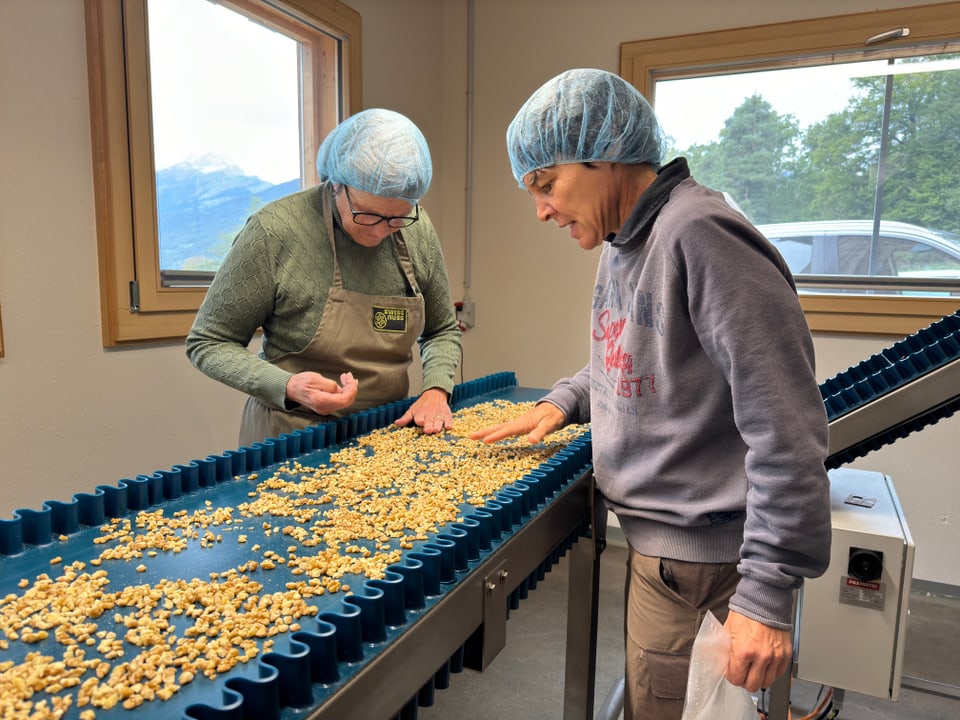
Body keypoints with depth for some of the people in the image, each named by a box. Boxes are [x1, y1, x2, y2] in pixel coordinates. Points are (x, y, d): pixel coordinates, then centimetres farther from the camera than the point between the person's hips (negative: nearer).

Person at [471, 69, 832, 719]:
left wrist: (769, 591, -22)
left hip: (706, 545, -8)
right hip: (655, 534, 8)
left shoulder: (700, 234, -22)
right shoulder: (622, 243, 8)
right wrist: (564, 401, 6)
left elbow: (786, 427, -24)